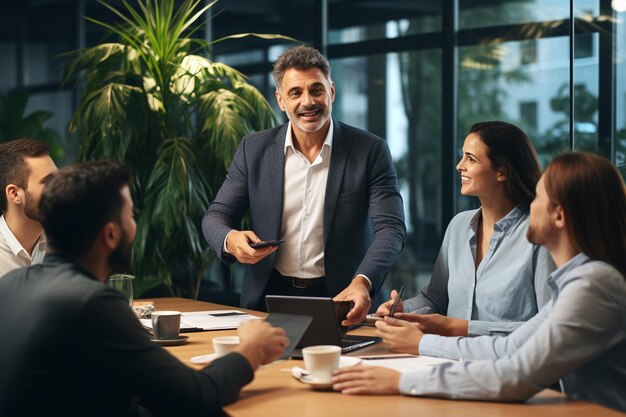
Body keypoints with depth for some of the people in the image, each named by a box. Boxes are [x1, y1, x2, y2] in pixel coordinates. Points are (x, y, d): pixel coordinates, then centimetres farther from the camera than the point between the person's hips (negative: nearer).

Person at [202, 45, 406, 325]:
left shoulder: (370, 151, -2)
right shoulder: (254, 149, 5)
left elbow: (390, 228, -9)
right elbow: (216, 216, 8)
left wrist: (362, 283, -29)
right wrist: (231, 240, -18)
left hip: (341, 300, -2)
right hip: (269, 301, 2)